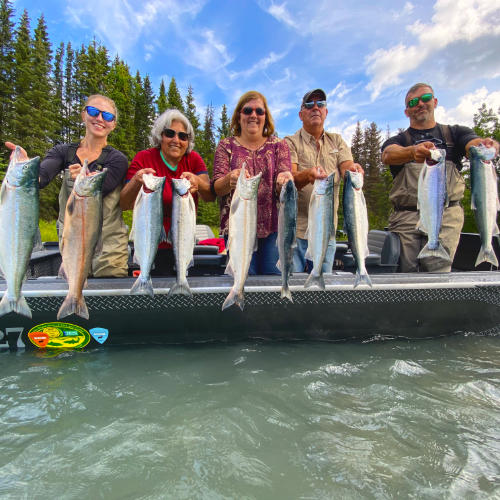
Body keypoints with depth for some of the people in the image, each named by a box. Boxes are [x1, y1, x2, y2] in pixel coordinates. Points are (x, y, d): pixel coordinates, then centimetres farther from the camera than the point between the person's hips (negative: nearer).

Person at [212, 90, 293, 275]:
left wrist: (285, 180, -24)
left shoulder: (278, 145, 11)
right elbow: (216, 188, -1)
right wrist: (230, 180, -25)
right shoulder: (226, 146, 8)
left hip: (273, 226, 1)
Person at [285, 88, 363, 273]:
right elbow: (289, 180, -14)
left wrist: (353, 169, -26)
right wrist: (307, 175, -36)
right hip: (296, 229, -3)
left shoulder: (337, 141, 14)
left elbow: (347, 168, -2)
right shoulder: (290, 142, 1)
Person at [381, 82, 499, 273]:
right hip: (406, 216, 0)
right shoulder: (398, 140, 15)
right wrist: (413, 151, -32)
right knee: (405, 274, -5)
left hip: (446, 215, 0)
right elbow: (388, 155, -9)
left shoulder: (454, 133, 20)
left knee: (437, 272, -14)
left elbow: (475, 143, -1)